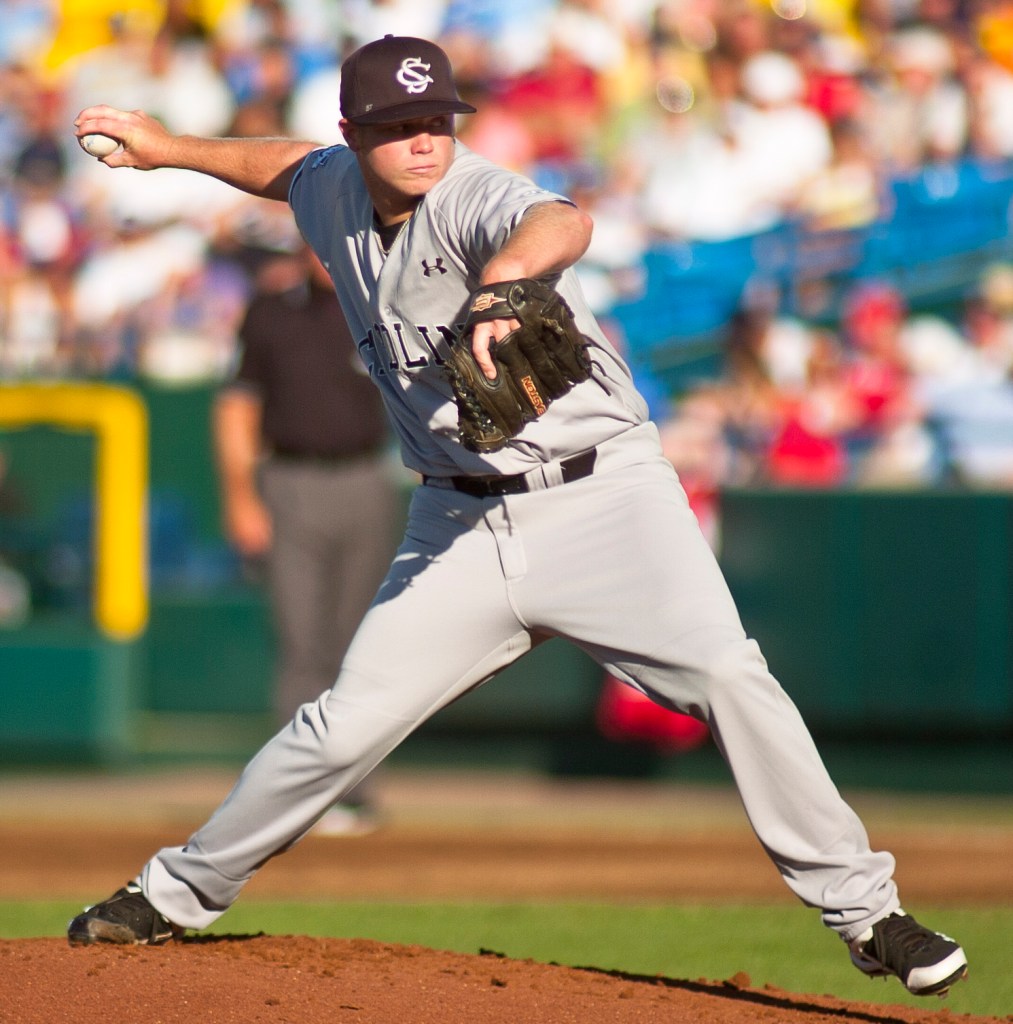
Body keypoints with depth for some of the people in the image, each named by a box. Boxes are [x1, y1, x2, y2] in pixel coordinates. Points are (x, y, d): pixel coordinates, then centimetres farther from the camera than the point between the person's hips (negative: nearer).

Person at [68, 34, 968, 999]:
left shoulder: (473, 196, -18)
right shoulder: (336, 193, 3)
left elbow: (563, 224, -43)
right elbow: (292, 164, 30)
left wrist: (500, 281, -63)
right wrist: (167, 148, 28)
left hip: (604, 493, -5)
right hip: (461, 521, 5)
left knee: (728, 678, -20)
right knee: (345, 726, 1)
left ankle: (864, 911, -11)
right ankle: (178, 892, 19)